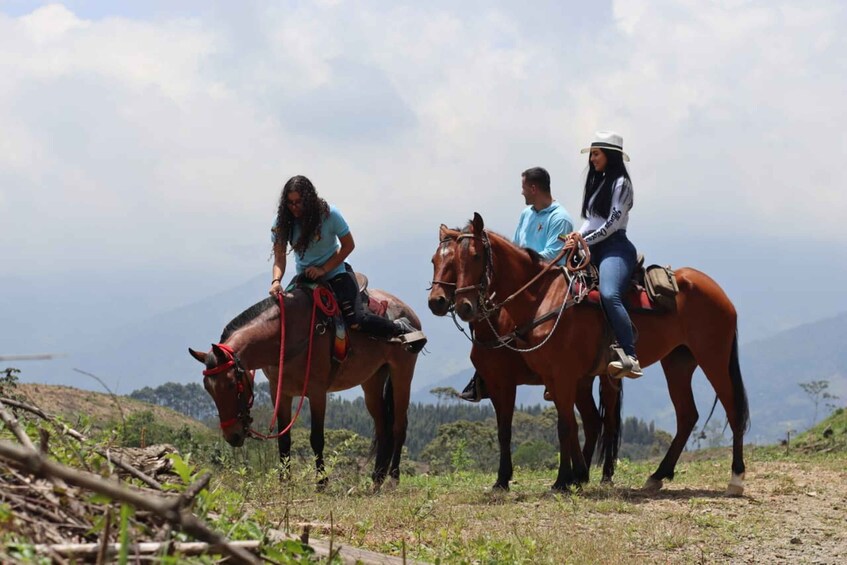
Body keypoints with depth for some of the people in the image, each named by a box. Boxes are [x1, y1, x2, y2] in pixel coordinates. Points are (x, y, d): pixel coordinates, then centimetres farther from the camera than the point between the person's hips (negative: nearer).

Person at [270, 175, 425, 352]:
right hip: (304, 277, 5)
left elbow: (348, 245, -9)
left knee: (356, 320, -20)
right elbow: (279, 259, -11)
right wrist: (276, 281, -32)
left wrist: (323, 269, -18)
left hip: (335, 273, -5)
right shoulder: (282, 222, -10)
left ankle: (400, 327, 1)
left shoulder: (330, 214, -17)